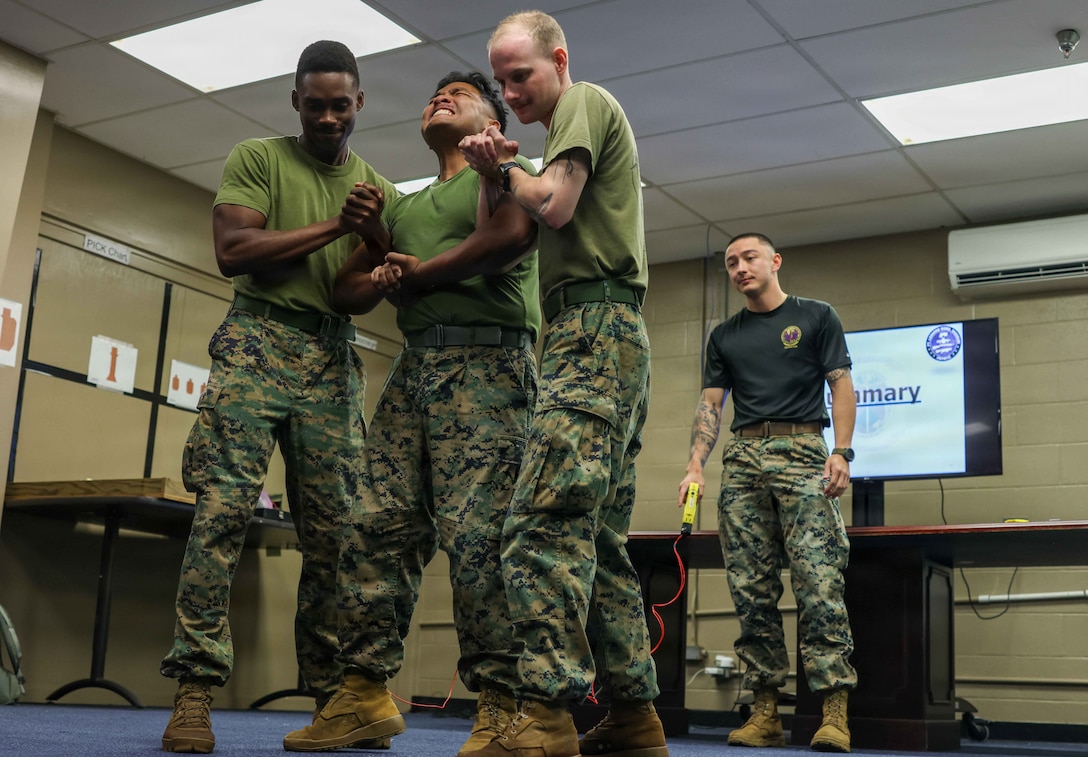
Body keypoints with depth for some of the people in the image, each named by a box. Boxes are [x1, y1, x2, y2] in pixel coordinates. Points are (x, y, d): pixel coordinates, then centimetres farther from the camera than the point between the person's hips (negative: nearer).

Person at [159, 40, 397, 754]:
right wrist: (333, 227, -8)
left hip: (334, 358, 3)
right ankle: (195, 690, -13)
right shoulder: (258, 158, 8)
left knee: (333, 527, -1)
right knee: (224, 506, -14)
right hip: (258, 340, -3)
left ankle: (334, 693, 4)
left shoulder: (381, 191, 18)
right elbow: (233, 251, -6)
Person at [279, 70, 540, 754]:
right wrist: (379, 278, 2)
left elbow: (514, 236, -13)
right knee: (379, 529, -2)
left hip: (485, 361, -7)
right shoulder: (403, 208, 30)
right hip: (414, 368, 7)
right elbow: (346, 291, 26)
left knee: (476, 534, -15)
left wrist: (415, 274, -3)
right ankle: (366, 694, 3)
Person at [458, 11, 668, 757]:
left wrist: (506, 168, 6)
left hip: (594, 327, -11)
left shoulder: (584, 102, 2)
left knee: (545, 523, -20)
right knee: (601, 537, 8)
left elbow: (555, 206, -12)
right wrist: (499, 169, 10)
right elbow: (542, 221, 24)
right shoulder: (588, 116, 31)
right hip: (609, 338, 11)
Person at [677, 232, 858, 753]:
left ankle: (835, 712, -13)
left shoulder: (815, 317, 10)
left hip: (802, 450, -4)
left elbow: (841, 384, 4)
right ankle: (765, 710, 4)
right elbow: (711, 404, 14)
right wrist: (696, 465, -1)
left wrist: (842, 451, -9)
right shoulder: (724, 336, 20)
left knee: (818, 583, -13)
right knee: (751, 591, 0)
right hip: (743, 459, 4)